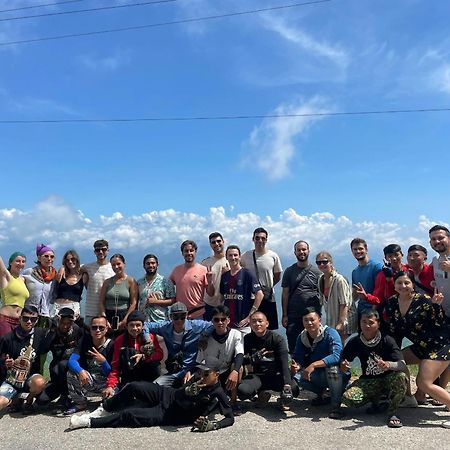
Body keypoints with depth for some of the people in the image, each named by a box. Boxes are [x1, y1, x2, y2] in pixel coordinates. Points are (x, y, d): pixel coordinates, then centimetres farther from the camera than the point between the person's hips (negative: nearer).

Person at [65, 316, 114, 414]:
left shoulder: (111, 345, -13)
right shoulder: (86, 340, -6)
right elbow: (72, 360, -19)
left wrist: (103, 361, -32)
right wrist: (81, 371, -40)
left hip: (104, 382, -2)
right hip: (86, 380, 2)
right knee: (71, 373, -25)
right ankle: (80, 403, -2)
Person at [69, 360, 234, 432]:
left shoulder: (218, 395, -16)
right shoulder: (199, 380, 0)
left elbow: (230, 418, -17)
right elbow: (177, 395, -3)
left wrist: (213, 425, -34)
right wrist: (188, 391, -26)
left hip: (168, 416, -5)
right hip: (167, 395, 5)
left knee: (128, 414, -18)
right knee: (133, 386, -13)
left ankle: (89, 422, -3)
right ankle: (105, 410, 11)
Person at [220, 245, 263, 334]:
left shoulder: (247, 274, -6)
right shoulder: (224, 276, 10)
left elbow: (259, 294, -11)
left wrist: (250, 316, -14)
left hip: (243, 323, -5)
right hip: (227, 322, 5)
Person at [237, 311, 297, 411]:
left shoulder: (277, 339, -9)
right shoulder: (247, 339, -1)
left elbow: (284, 363, -21)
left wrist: (287, 385, -37)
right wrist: (252, 359, -23)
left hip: (276, 375, -2)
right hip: (256, 376, 2)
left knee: (294, 389, -32)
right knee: (242, 391, -29)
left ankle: (283, 399, 5)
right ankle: (261, 393, 5)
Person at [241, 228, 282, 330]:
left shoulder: (273, 256, -3)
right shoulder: (246, 256, 0)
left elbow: (277, 276, 8)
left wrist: (267, 286, 1)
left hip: (268, 298, -1)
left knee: (269, 329, 5)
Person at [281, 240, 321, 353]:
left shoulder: (316, 271, 6)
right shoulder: (289, 271, 7)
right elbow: (285, 294, 5)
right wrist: (284, 315, -1)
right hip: (293, 315, 0)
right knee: (293, 346, 2)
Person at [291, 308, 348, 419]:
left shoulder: (330, 333, -19)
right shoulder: (302, 337, -1)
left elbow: (336, 356, -33)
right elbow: (297, 358, 0)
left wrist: (313, 365, -41)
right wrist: (296, 366, -25)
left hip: (337, 376, -5)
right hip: (317, 376, 6)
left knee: (332, 366, -37)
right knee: (296, 375, -17)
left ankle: (336, 406, -22)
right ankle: (321, 393, 11)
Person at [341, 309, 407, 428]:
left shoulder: (387, 340, -14)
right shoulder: (355, 342, -6)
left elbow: (403, 365, -22)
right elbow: (343, 360, 2)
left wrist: (388, 365, -44)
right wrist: (343, 365, -23)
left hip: (388, 379, -2)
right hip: (368, 381, 2)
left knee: (400, 377, -37)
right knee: (347, 398, -25)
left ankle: (392, 412, -13)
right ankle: (375, 400, 9)